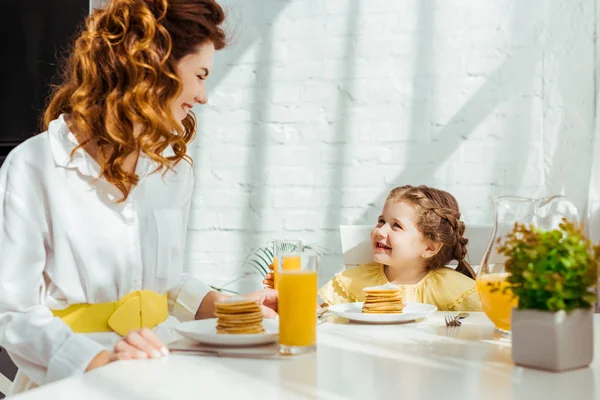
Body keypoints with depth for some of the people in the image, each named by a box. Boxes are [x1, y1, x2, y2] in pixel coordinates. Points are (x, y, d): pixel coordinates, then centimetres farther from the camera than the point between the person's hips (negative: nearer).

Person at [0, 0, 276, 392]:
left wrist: (226, 306, 6)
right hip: (72, 381, -4)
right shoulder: (33, 168, -9)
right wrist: (96, 360, -25)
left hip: (158, 374, 5)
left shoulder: (174, 166, 8)